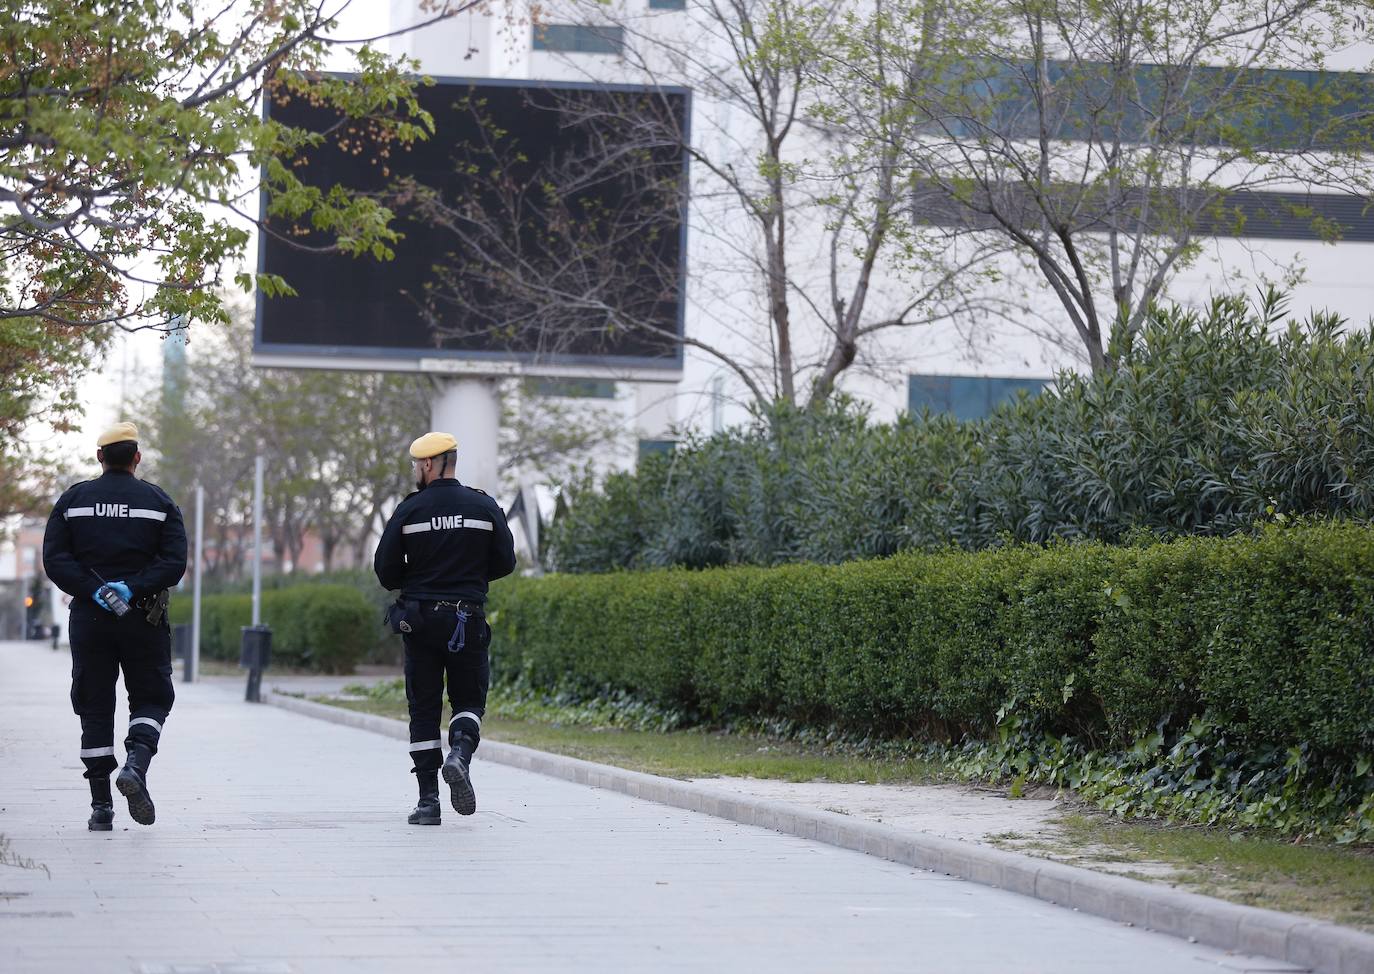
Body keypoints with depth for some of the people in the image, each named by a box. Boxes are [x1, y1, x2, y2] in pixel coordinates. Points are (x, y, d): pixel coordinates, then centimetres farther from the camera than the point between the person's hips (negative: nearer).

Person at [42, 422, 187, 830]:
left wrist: (93, 591, -10)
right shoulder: (159, 501, 4)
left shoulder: (73, 499, 6)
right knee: (151, 700, 11)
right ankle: (136, 764, -17)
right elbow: (174, 563, -8)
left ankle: (101, 806, 2)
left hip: (89, 616, 1)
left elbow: (55, 559, -5)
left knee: (95, 710, 5)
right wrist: (132, 589, -12)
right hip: (144, 620, -1)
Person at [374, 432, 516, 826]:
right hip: (468, 622, 0)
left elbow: (385, 568, -3)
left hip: (419, 620, 0)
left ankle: (428, 800, 2)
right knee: (470, 701, 12)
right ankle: (460, 753, -20)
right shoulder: (485, 507, 2)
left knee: (424, 710, 6)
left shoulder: (409, 510, -2)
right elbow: (505, 562, 3)